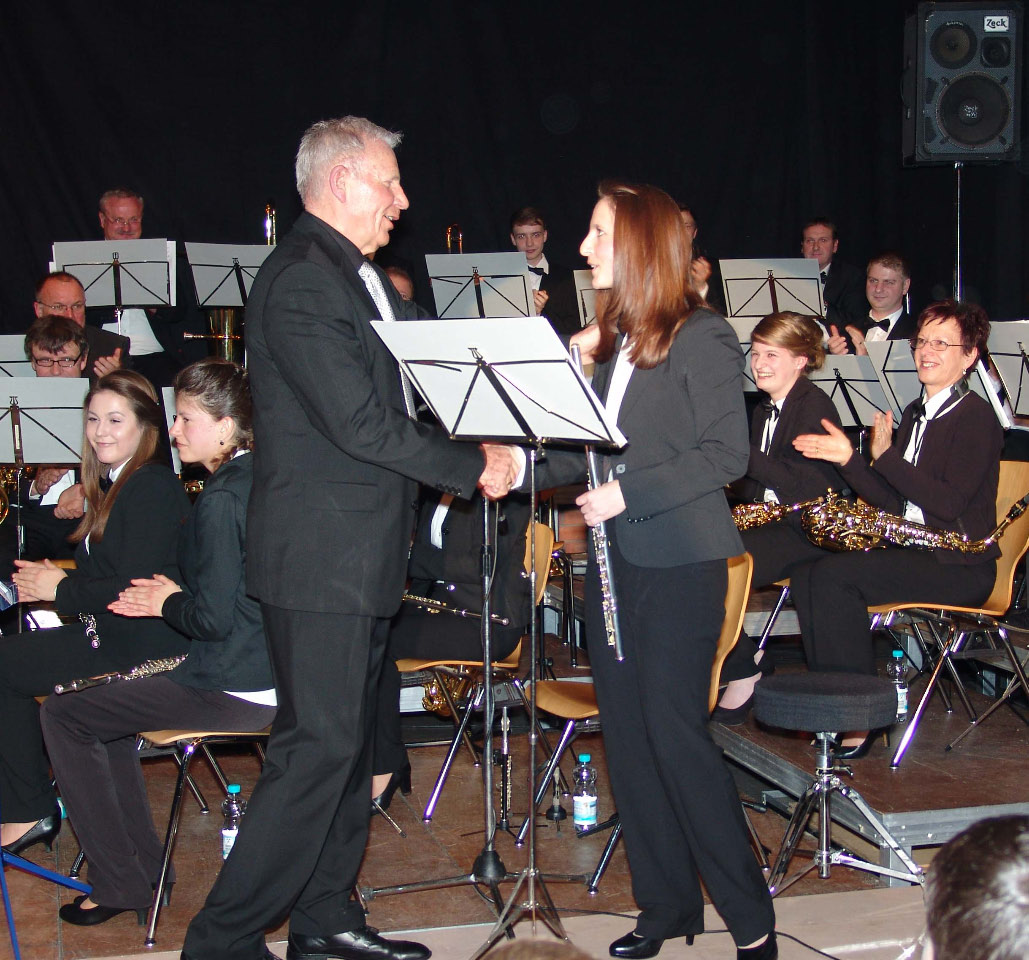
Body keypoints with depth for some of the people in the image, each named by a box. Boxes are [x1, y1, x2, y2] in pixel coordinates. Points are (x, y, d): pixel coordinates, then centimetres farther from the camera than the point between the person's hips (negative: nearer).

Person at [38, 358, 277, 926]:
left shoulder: (220, 500, -19)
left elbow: (212, 618, -22)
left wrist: (169, 603, -3)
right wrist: (176, 594, 9)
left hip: (234, 688, -10)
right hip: (269, 670, 10)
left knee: (63, 717, 0)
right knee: (105, 704, 26)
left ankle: (119, 883, 6)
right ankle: (141, 862, 26)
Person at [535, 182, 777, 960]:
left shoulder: (703, 337, -10)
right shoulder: (618, 338, 13)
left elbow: (727, 453, -15)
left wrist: (629, 493, -21)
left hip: (679, 563, -8)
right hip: (615, 558, 8)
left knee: (675, 734, -7)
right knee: (627, 735, 9)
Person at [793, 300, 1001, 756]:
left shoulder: (976, 418, -9)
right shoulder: (915, 413, 16)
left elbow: (949, 504, -20)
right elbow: (891, 500, 12)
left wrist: (885, 457, -22)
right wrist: (849, 459, -2)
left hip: (959, 566, -8)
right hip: (910, 550, 8)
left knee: (833, 574, -25)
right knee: (806, 575, -10)